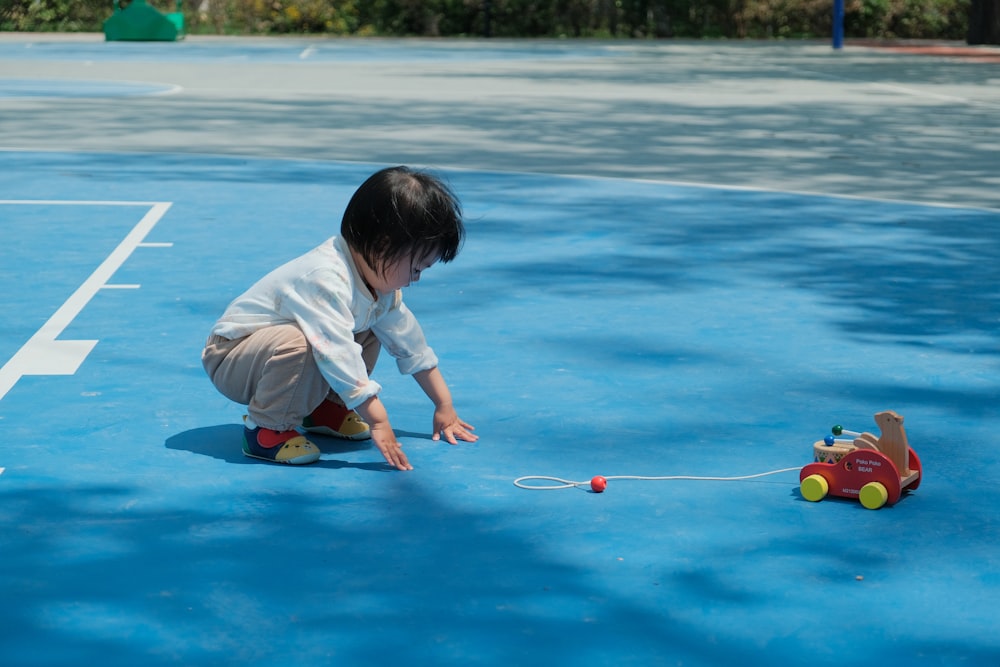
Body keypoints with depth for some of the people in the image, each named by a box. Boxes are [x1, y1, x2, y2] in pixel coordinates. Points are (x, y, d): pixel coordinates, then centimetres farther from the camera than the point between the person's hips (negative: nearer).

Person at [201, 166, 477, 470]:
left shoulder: (381, 283, -1)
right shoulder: (326, 279, -33)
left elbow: (409, 340, 9)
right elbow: (339, 356, -39)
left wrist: (444, 405, 11)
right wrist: (378, 422, -39)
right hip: (230, 358, -9)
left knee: (371, 331, 4)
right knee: (296, 343, -39)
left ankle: (324, 408, 8)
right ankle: (266, 428, -19)